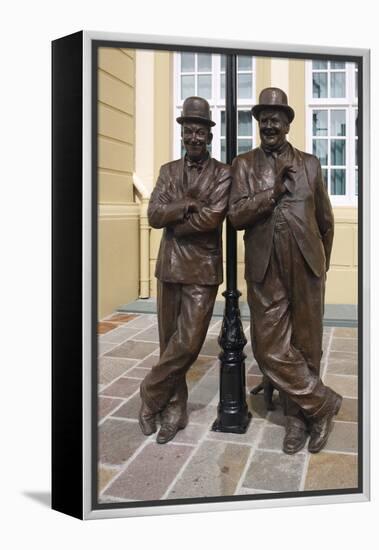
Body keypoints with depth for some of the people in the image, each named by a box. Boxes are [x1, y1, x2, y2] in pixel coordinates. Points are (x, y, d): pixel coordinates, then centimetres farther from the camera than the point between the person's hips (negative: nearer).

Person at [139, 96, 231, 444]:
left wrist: (173, 220, -6)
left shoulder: (222, 173, 0)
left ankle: (150, 396, 14)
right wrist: (188, 205, -14)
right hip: (170, 267, 4)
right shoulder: (168, 171, 12)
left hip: (203, 269, -3)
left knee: (187, 343, -8)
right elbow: (154, 215, -1)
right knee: (170, 342, 9)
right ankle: (174, 411, 23)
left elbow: (212, 217, -15)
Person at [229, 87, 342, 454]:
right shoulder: (243, 165, 7)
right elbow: (235, 216, -6)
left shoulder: (309, 164, 9)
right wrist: (274, 191, -14)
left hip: (305, 269, 1)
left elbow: (325, 221, 16)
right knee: (270, 348, -3)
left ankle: (298, 415, 26)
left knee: (306, 347, 8)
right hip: (266, 272, 0)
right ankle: (323, 402, 16)